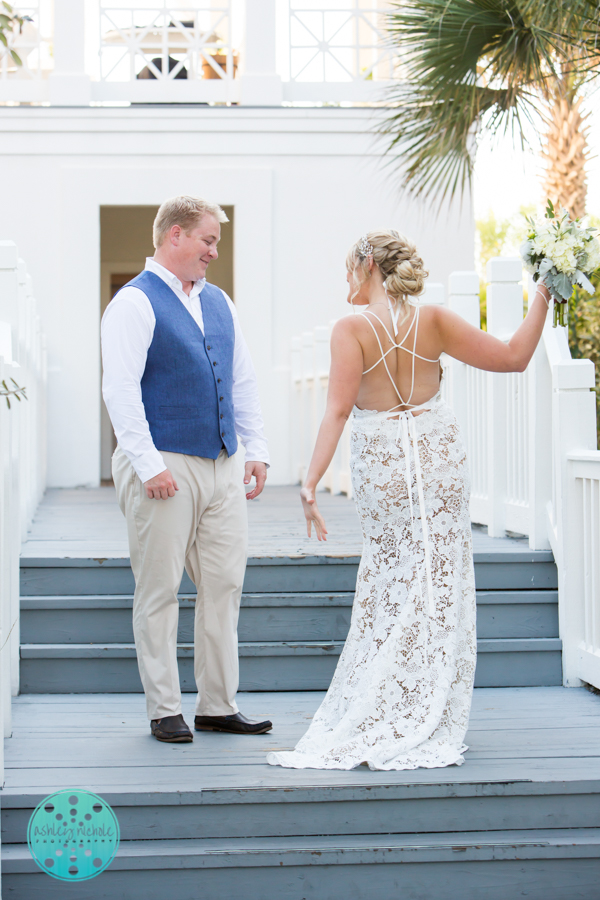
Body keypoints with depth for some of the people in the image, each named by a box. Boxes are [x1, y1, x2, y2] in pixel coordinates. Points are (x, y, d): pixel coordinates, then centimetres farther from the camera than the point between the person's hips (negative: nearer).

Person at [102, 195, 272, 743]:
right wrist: (148, 465, -19)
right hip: (165, 467, -7)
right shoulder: (135, 304, -7)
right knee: (159, 591, 0)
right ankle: (164, 711, 9)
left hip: (224, 466, 7)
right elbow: (120, 390, -14)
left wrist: (256, 448, 12)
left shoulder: (218, 302, 16)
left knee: (225, 585, 7)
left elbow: (243, 380, 21)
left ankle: (219, 706, 16)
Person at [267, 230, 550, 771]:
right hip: (439, 451, 2)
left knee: (391, 585, 10)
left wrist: (312, 480, -16)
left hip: (382, 461, -2)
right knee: (440, 585, 8)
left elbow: (338, 410, -15)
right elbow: (513, 358, 0)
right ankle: (426, 722, 12)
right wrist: (542, 299, 11)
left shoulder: (351, 329, -8)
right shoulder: (433, 320, -1)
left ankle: (376, 722, 13)